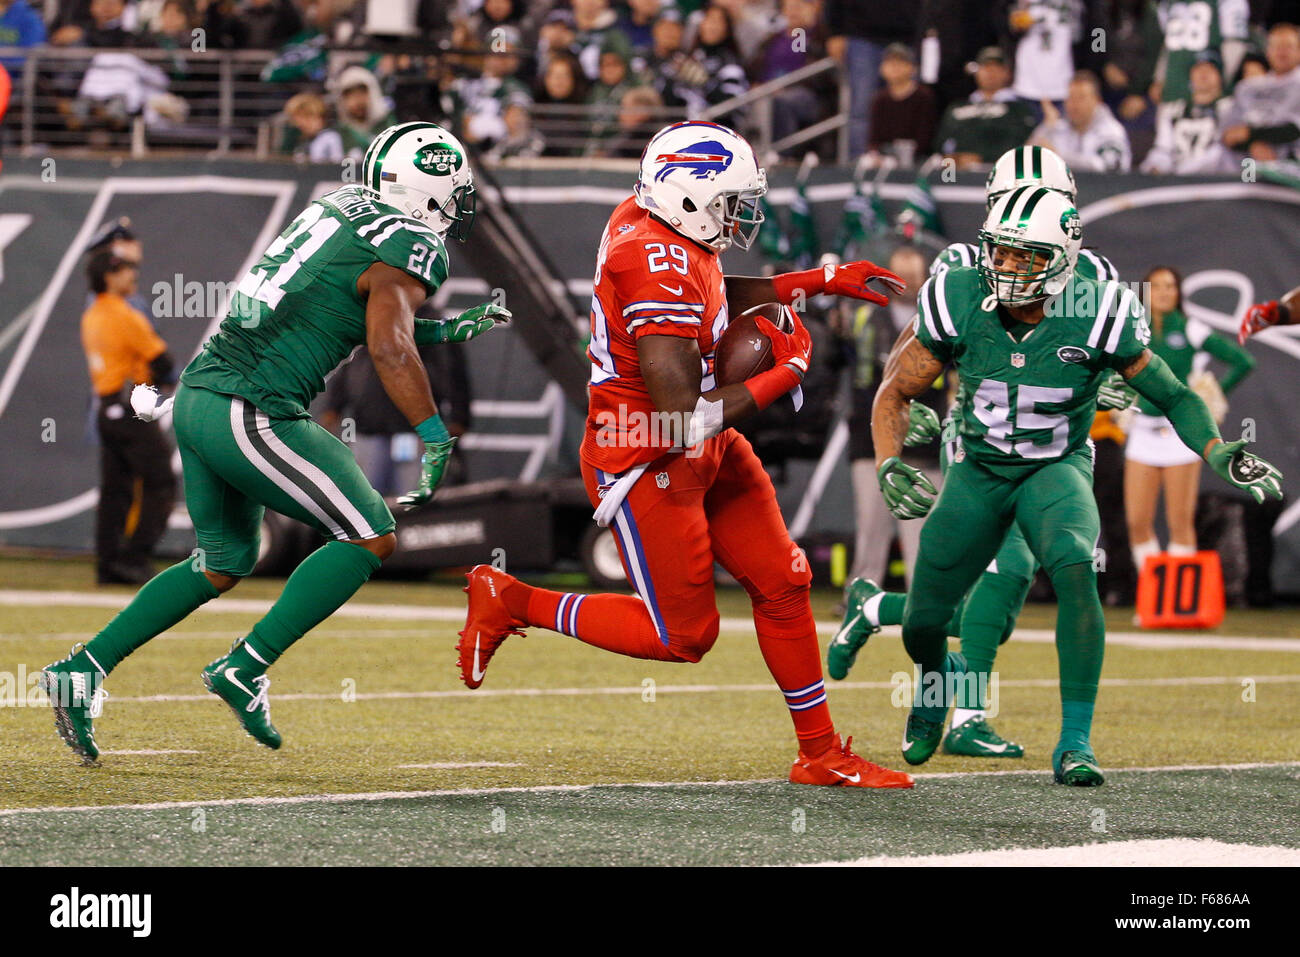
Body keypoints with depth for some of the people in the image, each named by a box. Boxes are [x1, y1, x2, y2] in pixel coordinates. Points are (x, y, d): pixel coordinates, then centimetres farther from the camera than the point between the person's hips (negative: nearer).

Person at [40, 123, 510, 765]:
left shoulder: (340, 207, 18)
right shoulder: (409, 249, -9)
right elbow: (388, 348, -24)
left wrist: (448, 329, 28)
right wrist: (435, 439, -21)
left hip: (198, 395, 9)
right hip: (250, 415, -9)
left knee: (223, 565, 22)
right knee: (369, 539, -1)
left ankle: (83, 669, 18)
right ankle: (246, 670, -4)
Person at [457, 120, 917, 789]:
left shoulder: (648, 221, 2)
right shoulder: (662, 270, -28)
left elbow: (713, 299, 25)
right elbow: (684, 419, -29)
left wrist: (819, 282, 20)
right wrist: (784, 376, -18)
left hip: (709, 456, 10)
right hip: (645, 466, -10)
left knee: (782, 584, 8)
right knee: (683, 636, 2)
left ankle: (821, 753, 16)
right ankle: (510, 602, 14)